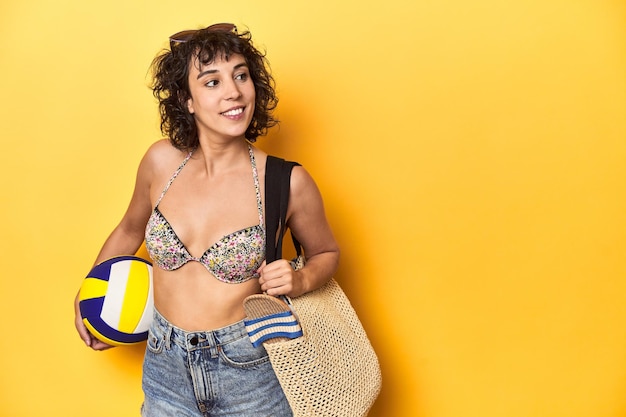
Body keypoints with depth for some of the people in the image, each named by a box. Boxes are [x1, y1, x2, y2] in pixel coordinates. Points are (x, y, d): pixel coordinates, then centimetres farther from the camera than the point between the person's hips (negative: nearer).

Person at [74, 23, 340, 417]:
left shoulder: (289, 183, -16)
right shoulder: (161, 162, -8)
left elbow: (327, 253, 2)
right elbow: (130, 230, 12)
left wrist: (300, 280, -17)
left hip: (250, 372, -2)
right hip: (166, 368, 3)